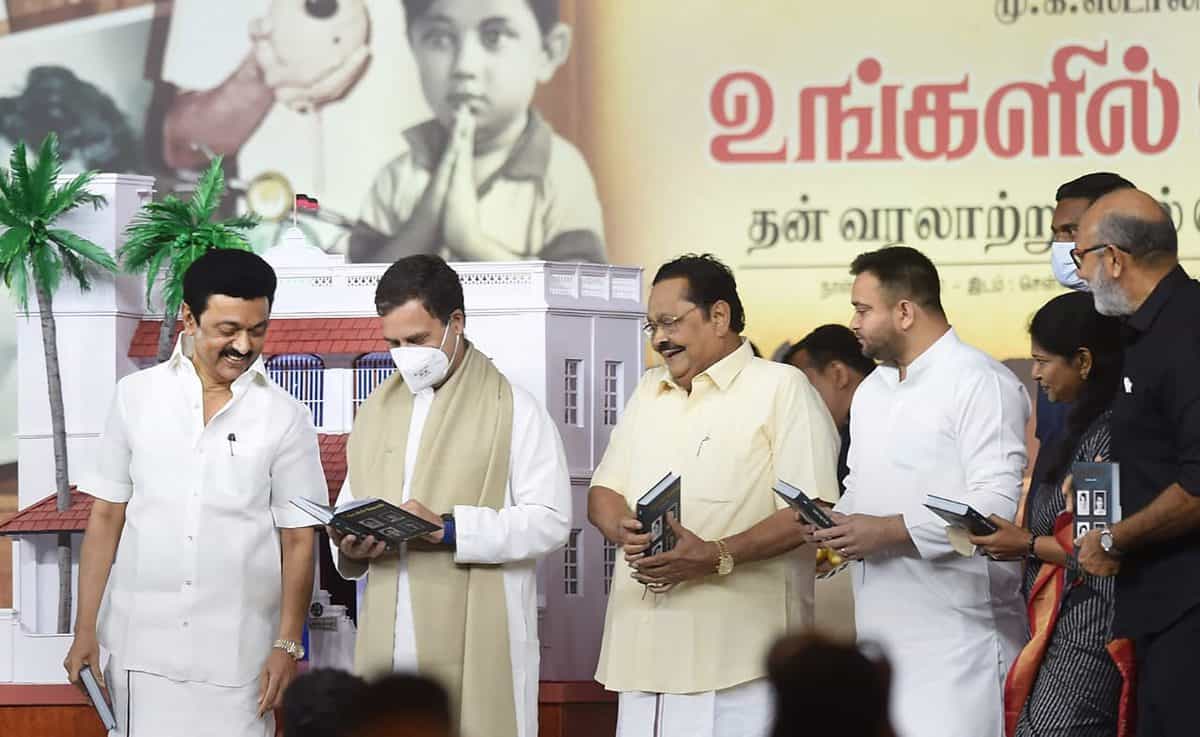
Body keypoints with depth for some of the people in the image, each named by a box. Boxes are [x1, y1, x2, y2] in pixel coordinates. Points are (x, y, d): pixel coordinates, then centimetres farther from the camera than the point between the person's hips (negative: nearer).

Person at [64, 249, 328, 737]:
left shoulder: (285, 418, -1)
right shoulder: (137, 396, 3)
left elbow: (297, 540, 3)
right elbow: (106, 517, 6)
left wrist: (288, 644, -2)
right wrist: (85, 629, 3)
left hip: (235, 654, -1)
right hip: (140, 643, 1)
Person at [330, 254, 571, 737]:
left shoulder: (512, 409, -2)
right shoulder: (377, 409, 16)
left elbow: (550, 521, -9)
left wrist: (449, 529, -18)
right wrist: (351, 545, -4)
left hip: (476, 641, -5)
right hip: (389, 639, 5)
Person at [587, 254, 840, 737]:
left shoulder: (781, 388, -2)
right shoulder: (649, 391, 21)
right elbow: (604, 491, 21)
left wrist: (717, 556, -20)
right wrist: (623, 530, -3)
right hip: (645, 647, 6)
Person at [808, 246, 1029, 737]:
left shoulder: (981, 384, -10)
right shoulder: (871, 390, 19)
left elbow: (998, 505, -19)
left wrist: (888, 531, -19)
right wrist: (838, 523, 6)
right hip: (881, 630, 8)